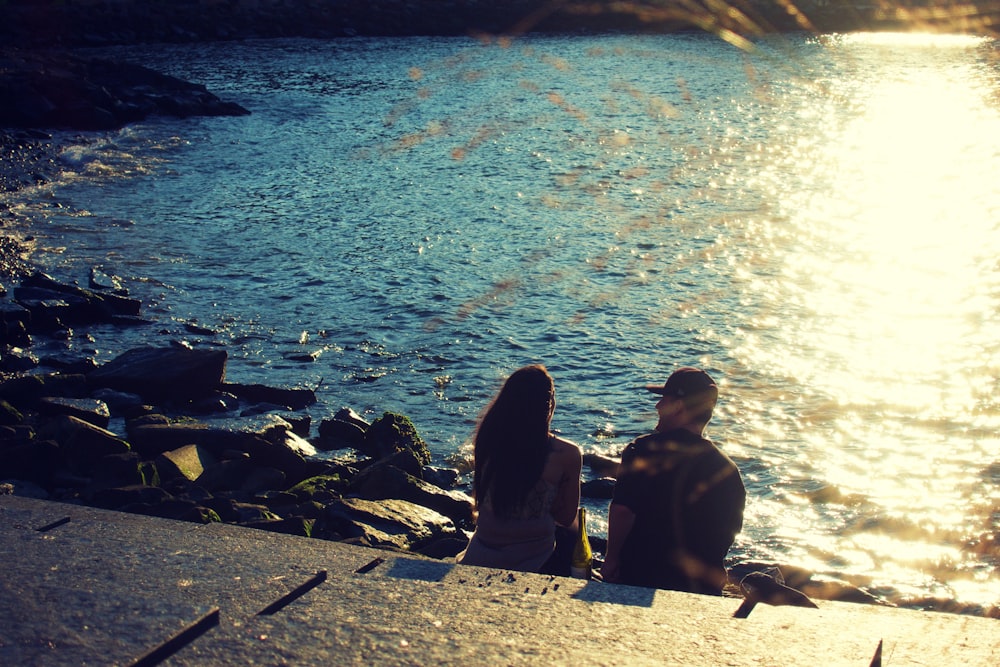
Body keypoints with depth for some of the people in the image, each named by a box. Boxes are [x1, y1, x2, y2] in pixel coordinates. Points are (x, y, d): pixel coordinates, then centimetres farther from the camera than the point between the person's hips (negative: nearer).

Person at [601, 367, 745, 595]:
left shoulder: (643, 450, -13)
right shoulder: (728, 469, -3)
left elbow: (622, 511, -20)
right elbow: (731, 530, 6)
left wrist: (611, 559, -7)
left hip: (638, 576, -3)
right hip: (702, 587, 3)